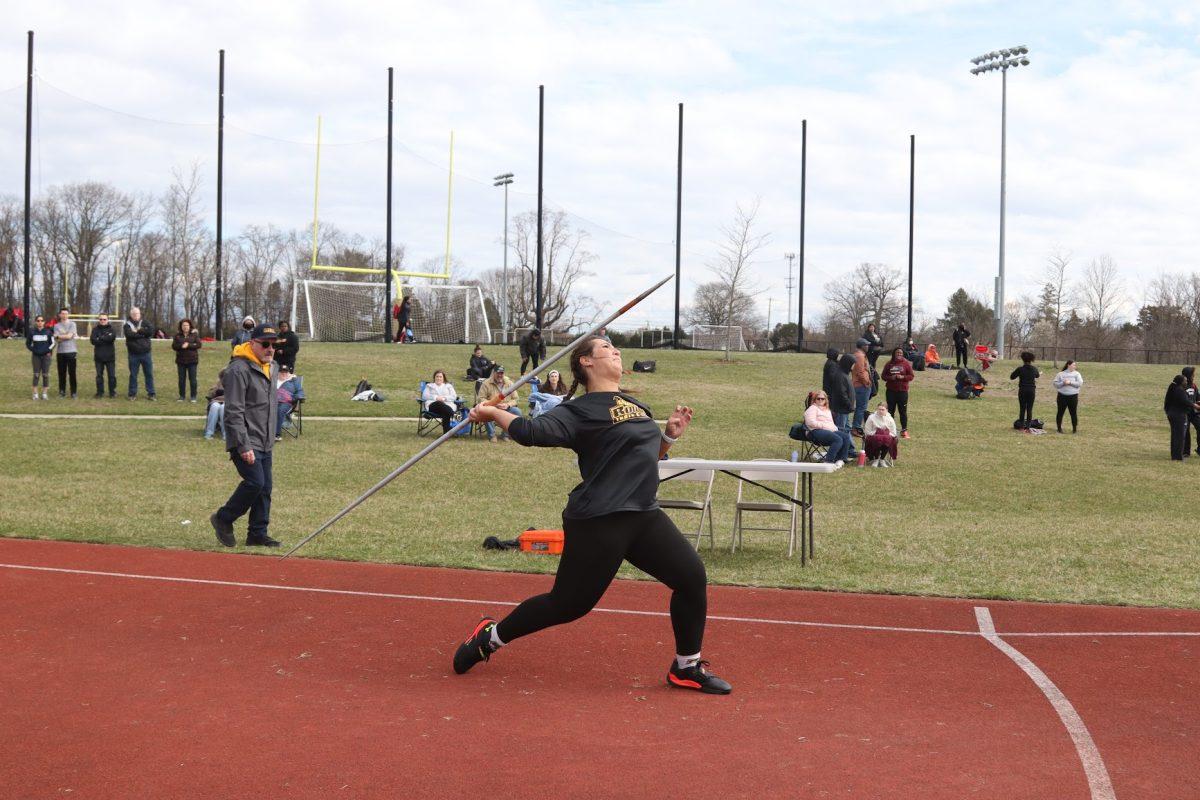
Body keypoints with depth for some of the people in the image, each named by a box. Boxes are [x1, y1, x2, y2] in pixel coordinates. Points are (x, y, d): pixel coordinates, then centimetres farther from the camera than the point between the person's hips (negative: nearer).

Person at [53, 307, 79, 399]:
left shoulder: (72, 324, 4)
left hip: (71, 351, -2)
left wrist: (59, 336, 1)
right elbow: (57, 339, 0)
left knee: (72, 373, -3)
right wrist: (66, 336, -8)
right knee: (61, 373, 5)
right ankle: (62, 391, 12)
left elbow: (69, 336, -8)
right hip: (60, 352, 3)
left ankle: (73, 392, 1)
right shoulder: (57, 325, 11)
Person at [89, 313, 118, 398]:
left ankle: (112, 392, 10)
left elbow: (112, 337, -16)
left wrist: (100, 338, -13)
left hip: (110, 356, -1)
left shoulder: (111, 329, 5)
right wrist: (106, 339, -13)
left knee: (112, 375, 1)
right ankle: (100, 392, 13)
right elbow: (93, 340, -9)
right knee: (99, 375, 6)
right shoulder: (95, 329, 6)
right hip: (99, 356, 1)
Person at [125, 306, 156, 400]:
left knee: (149, 374, 4)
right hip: (133, 354, -2)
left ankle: (151, 393, 11)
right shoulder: (127, 325, 2)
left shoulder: (144, 323, 9)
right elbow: (129, 335, -18)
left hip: (146, 354, 2)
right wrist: (143, 334, -12)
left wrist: (139, 331, -12)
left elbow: (151, 332, -9)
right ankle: (132, 394, 13)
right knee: (133, 375, 5)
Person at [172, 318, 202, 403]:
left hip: (192, 360, -2)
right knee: (181, 379, 6)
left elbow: (199, 345, -6)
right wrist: (181, 346, -17)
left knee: (192, 379, 0)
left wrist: (189, 345, -17)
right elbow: (173, 346, 0)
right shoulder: (177, 335, 6)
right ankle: (181, 396, 15)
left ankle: (193, 397, 7)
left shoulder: (194, 334, 2)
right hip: (181, 360, 2)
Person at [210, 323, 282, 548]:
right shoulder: (239, 369, -14)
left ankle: (258, 533, 15)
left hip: (265, 444, 9)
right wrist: (244, 446, -22)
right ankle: (224, 519, 2)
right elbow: (233, 412, -18)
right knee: (255, 482, -17)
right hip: (246, 442, -9)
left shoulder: (269, 369, 16)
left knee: (265, 488, 7)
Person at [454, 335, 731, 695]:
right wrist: (493, 414, -23)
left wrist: (670, 435, 12)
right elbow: (533, 431, -22)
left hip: (644, 516, 7)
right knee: (568, 604, -1)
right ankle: (490, 636, 21)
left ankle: (686, 668, 12)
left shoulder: (636, 406, 17)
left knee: (692, 577, -3)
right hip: (597, 524, -7)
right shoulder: (581, 411, -8)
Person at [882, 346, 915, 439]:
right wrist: (890, 378, -13)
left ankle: (904, 430, 6)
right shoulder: (889, 364, 4)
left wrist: (902, 377, -16)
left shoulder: (906, 364, 0)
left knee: (903, 411, 0)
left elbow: (911, 376, 0)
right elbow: (884, 376, 7)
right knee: (890, 410, 7)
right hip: (891, 391, 2)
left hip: (902, 391, -2)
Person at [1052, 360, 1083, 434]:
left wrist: (1070, 382, -14)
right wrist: (1063, 383, -15)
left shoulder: (1076, 374, 6)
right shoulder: (1060, 374, 5)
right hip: (1062, 395, 0)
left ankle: (1075, 428, 11)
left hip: (1073, 396, 0)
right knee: (1060, 412, 6)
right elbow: (1055, 384, 1)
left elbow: (1080, 383, -7)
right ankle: (1059, 428, 18)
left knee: (1074, 413, 2)